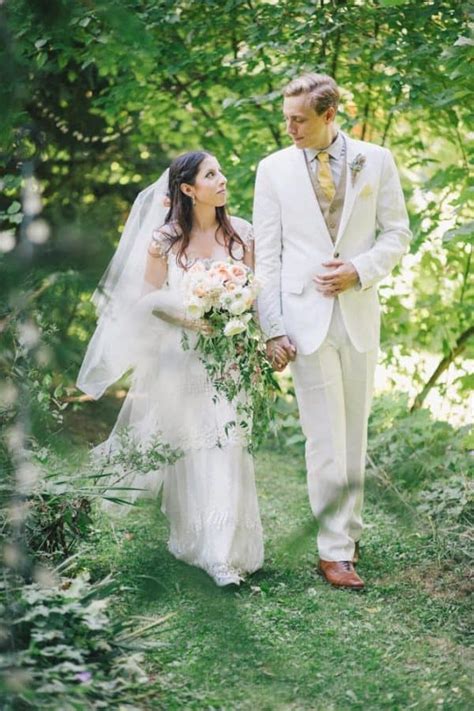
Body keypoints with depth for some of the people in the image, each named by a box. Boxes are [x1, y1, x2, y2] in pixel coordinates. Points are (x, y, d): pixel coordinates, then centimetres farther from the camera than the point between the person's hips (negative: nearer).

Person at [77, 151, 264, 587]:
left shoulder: (241, 233, 3)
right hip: (181, 358, -1)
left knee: (226, 449, -6)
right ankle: (192, 542, 30)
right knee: (186, 450, 8)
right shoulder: (165, 238, -2)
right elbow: (150, 296, -2)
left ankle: (227, 550, 1)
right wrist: (186, 316, -17)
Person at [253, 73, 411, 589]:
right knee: (325, 439, -2)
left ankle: (348, 528, 26)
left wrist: (360, 271, -11)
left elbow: (397, 232, 8)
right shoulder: (273, 168, 2)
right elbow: (266, 254, 1)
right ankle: (335, 549, 7)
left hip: (359, 313, 2)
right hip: (306, 318, -1)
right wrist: (272, 328, -5)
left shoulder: (375, 160, 3)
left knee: (355, 432, 10)